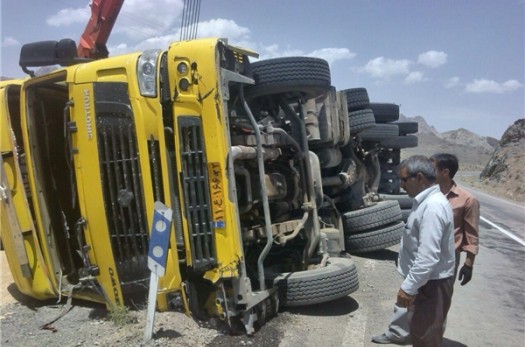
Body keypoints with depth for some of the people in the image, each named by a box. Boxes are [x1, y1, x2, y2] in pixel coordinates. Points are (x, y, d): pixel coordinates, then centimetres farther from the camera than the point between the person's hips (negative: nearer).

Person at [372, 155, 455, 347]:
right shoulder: (426, 201, 7)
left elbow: (428, 257, -31)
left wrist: (409, 287, -26)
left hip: (430, 284, -9)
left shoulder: (432, 206, -27)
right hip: (424, 279, 9)